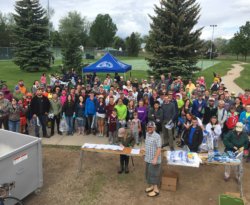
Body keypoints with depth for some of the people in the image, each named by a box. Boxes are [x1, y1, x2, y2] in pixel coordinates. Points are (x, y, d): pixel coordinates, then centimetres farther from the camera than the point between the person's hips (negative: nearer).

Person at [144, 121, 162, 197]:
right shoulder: (147, 134, 5)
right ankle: (151, 186, 35)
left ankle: (156, 190, 14)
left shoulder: (157, 136, -21)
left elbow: (159, 148, -23)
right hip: (148, 158, 8)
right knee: (148, 173, 18)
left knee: (154, 174, 1)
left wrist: (155, 158, -26)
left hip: (154, 159, -8)